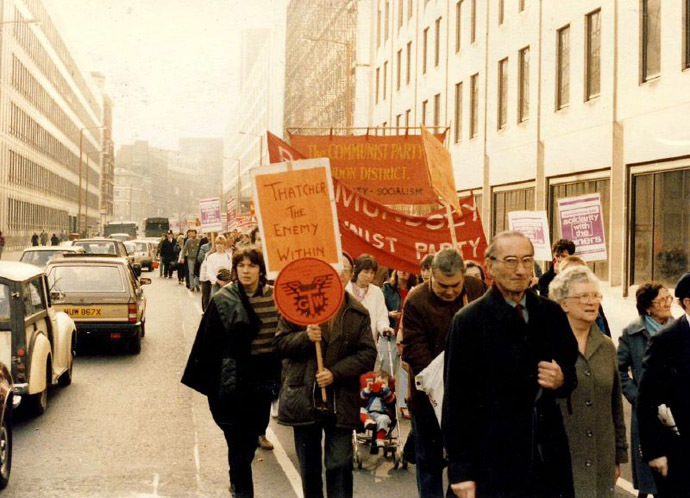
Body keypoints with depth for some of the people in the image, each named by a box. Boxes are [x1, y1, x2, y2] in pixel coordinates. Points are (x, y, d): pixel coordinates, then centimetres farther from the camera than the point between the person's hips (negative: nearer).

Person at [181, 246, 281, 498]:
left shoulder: (274, 297, 1)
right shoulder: (223, 300, -8)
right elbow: (207, 344, -7)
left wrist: (278, 376, 4)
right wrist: (207, 381, -8)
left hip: (263, 380, 4)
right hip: (234, 381, -4)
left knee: (251, 435, 16)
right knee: (238, 440, -2)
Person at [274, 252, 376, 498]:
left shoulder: (358, 313, 2)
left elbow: (367, 354, -3)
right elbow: (280, 342, 0)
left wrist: (335, 373, -15)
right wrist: (305, 337, -19)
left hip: (341, 402, 0)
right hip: (304, 400, 0)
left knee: (340, 465, -1)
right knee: (308, 466, 14)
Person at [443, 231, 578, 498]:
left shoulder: (552, 313, 7)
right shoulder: (469, 321, -6)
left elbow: (571, 373, 18)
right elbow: (456, 400, -7)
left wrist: (562, 380, -7)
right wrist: (461, 470, -10)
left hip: (549, 454, 4)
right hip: (494, 461, -4)